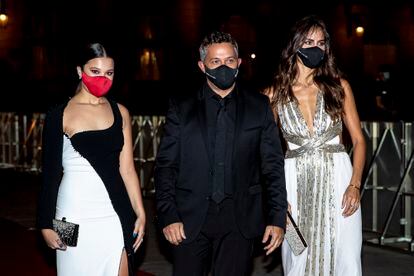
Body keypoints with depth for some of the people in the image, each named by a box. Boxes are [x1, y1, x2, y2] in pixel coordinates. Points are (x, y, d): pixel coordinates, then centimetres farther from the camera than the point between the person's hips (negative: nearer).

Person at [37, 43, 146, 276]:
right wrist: (46, 224, -1)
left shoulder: (120, 112, 9)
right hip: (75, 217, -2)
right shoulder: (60, 115, 0)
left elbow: (127, 168, 7)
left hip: (115, 215, 2)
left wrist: (140, 213, 0)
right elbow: (50, 173, 1)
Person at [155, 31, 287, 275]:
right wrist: (168, 216, -6)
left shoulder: (259, 106, 8)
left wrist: (277, 218, -1)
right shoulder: (182, 108, 7)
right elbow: (166, 165, 3)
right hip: (190, 219, 0)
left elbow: (273, 165, 6)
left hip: (239, 220, 0)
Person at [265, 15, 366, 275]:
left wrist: (355, 184, -7)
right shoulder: (276, 93, 3)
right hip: (295, 184, 0)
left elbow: (358, 139, 6)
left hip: (337, 179, 0)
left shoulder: (339, 86, 4)